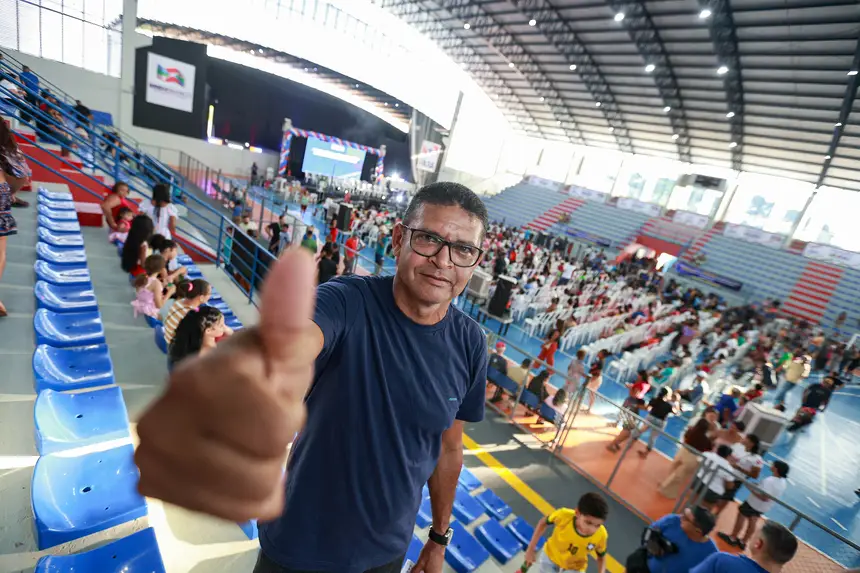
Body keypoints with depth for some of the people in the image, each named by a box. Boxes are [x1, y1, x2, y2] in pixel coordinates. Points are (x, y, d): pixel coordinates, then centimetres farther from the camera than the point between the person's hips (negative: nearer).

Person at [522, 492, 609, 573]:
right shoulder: (564, 515, -37)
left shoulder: (601, 535, -32)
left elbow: (601, 557, -8)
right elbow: (543, 523, -16)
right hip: (550, 555, -1)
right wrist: (531, 549, -12)